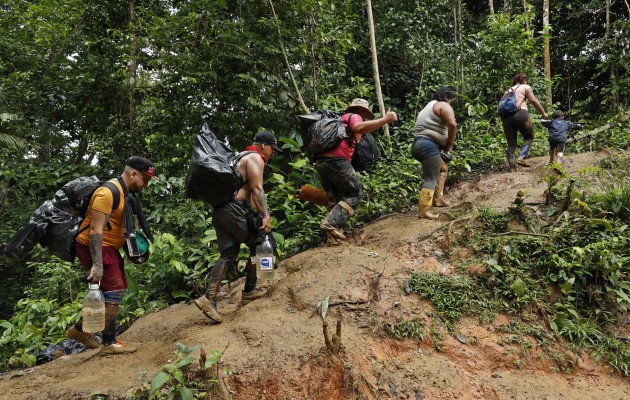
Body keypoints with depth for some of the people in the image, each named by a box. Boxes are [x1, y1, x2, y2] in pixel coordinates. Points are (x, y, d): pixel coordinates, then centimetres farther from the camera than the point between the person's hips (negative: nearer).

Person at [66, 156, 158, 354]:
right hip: (94, 247, -10)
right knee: (114, 290, -9)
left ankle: (80, 329, 27)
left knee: (115, 290, 14)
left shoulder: (124, 193, 11)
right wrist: (97, 265, -29)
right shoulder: (108, 192, -20)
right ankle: (109, 343, 1)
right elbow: (95, 230, -26)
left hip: (109, 248, 10)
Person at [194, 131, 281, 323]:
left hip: (219, 210, 9)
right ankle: (249, 290, 16)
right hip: (235, 209, -9)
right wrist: (265, 215, -20)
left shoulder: (241, 157, 28)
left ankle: (209, 299, -5)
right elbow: (256, 189, -15)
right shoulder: (256, 158, -2)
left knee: (228, 255, 6)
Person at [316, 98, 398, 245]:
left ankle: (333, 235, 3)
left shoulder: (342, 120, 34)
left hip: (321, 161, 9)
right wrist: (385, 119, -16)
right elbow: (359, 128, -17)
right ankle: (332, 224, -16)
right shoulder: (354, 116, 7)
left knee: (336, 199, 14)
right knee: (354, 195, 0)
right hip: (336, 160, -9)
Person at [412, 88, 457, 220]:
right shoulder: (443, 106, 0)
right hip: (429, 146, -10)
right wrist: (448, 145, -5)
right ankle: (424, 211, -13)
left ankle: (438, 198, 21)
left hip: (419, 144, 10)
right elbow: (452, 125, -17)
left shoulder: (427, 108, 29)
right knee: (431, 179, -10)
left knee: (443, 168, 25)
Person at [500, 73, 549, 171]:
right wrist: (543, 113, 9)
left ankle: (512, 168, -2)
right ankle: (521, 158, -12)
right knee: (529, 137, 11)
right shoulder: (525, 87, 13)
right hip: (520, 114, -5)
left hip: (506, 117, 5)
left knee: (511, 143, 6)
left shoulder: (508, 91, 29)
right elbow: (534, 101, 4)